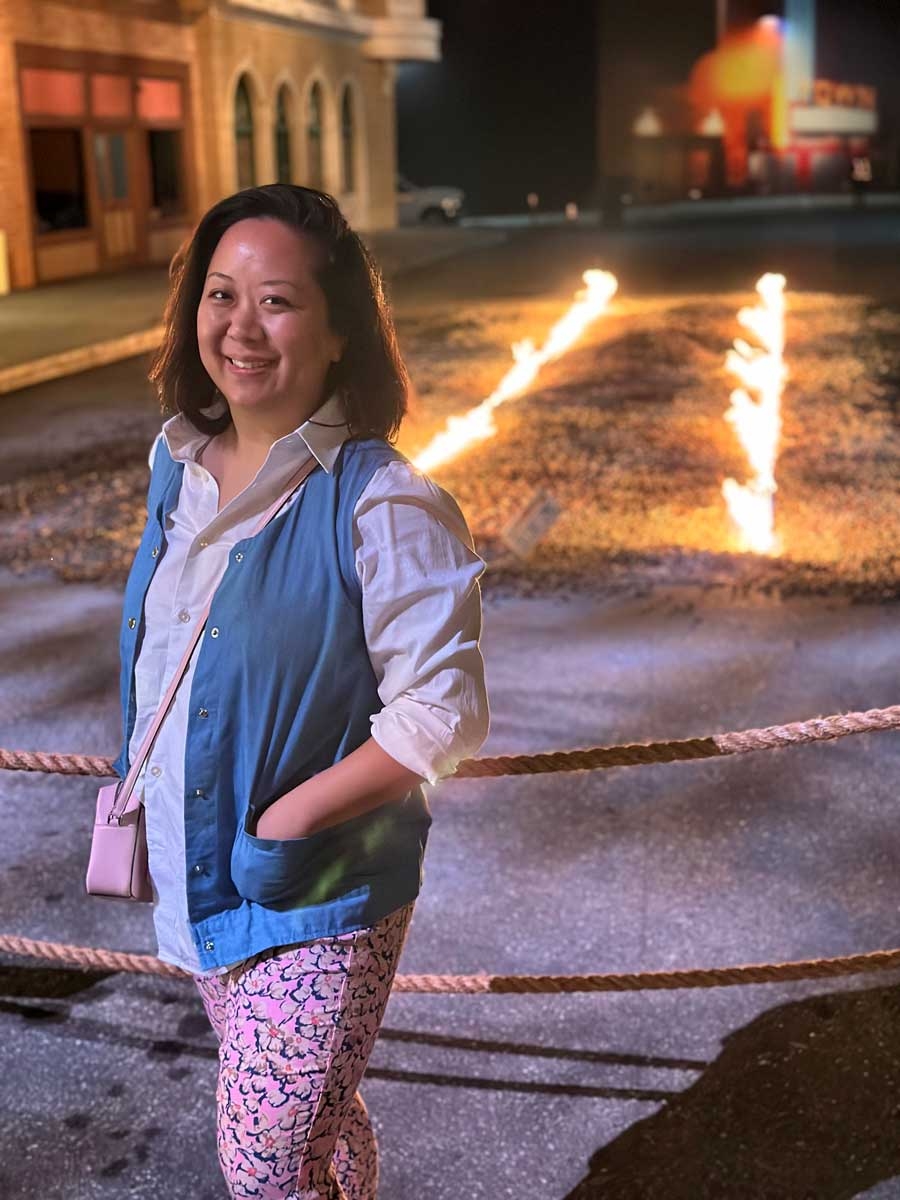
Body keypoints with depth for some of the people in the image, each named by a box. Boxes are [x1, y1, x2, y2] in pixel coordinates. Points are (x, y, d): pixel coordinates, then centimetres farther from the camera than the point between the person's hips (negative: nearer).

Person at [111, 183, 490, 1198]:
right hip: (191, 875, 7)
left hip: (319, 899, -6)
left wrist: (288, 822, -22)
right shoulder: (179, 459, 0)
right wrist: (142, 790, 9)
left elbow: (442, 713, -21)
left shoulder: (382, 505, -22)